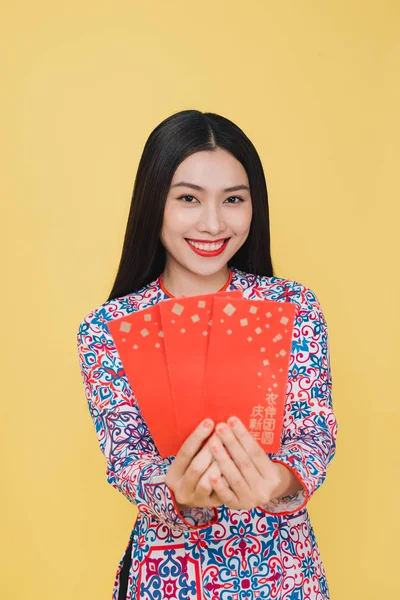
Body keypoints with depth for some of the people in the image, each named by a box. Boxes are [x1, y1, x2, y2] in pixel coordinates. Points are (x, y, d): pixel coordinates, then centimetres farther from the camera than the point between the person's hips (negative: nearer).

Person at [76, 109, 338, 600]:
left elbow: (315, 433, -13)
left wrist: (282, 481, -35)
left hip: (280, 559, 1)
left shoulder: (294, 306, -9)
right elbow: (123, 454, -13)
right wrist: (174, 491, -35)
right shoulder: (106, 328, -11)